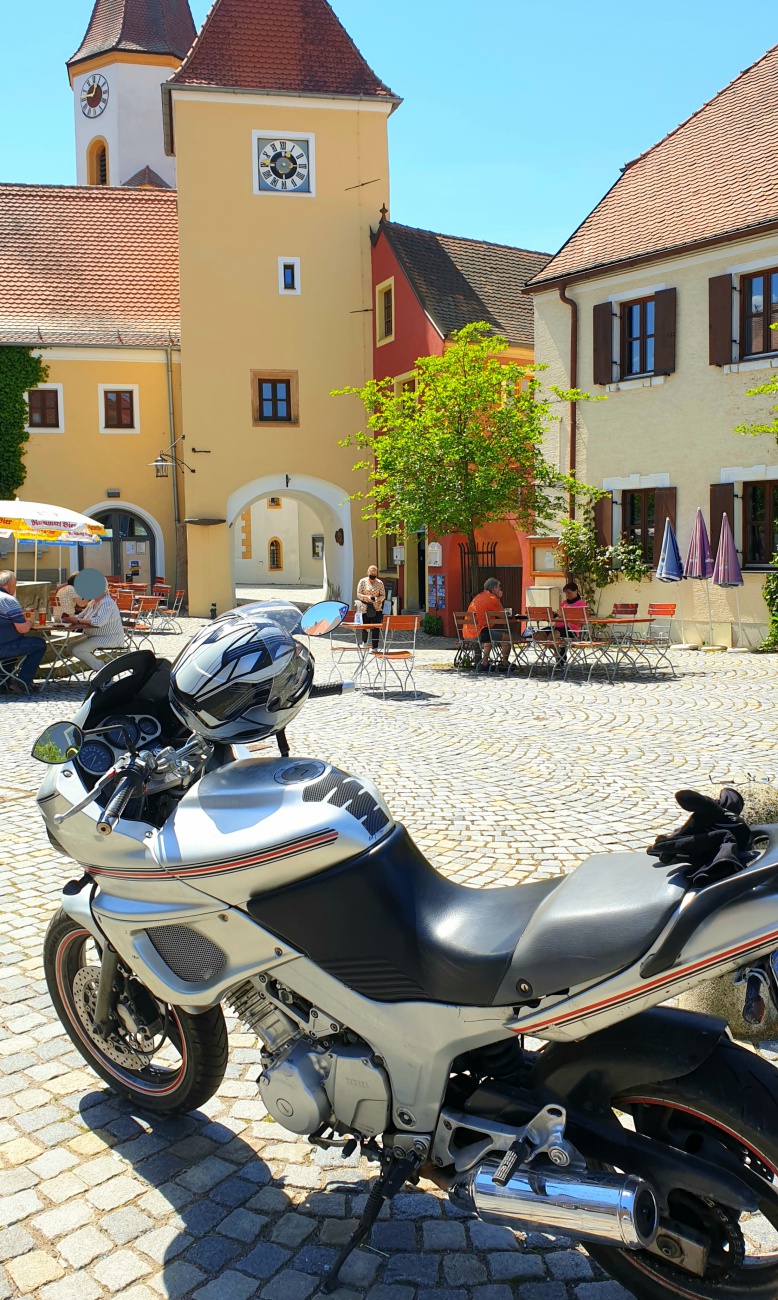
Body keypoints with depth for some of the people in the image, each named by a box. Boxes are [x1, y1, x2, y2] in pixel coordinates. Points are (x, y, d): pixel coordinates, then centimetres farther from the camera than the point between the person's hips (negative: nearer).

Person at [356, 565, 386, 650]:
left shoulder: (380, 583, 4)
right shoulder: (362, 581, 0)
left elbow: (383, 595, 5)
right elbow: (358, 594, -3)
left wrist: (378, 598, -17)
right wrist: (367, 597, -20)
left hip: (377, 609, 1)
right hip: (365, 608, -1)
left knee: (376, 629, -1)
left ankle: (375, 647, 6)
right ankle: (364, 642, 34)